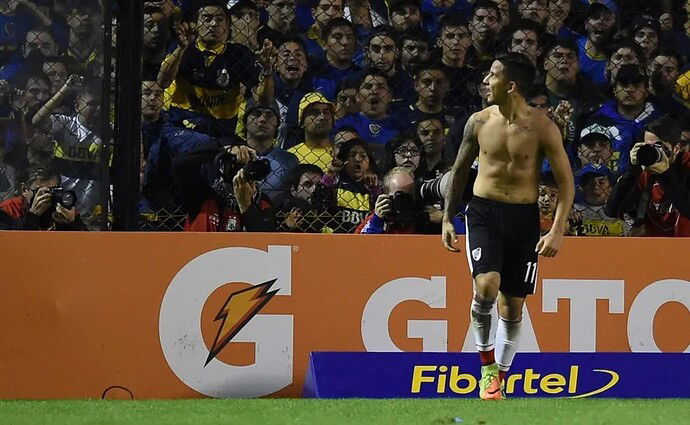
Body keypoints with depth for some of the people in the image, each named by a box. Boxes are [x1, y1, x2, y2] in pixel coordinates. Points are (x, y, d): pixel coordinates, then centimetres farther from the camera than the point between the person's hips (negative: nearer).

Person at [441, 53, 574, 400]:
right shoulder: (479, 122, 0)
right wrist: (447, 218, 12)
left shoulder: (542, 127, -8)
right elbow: (460, 170, 14)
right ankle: (486, 362, -3)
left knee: (513, 303, 5)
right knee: (486, 284, -23)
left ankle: (499, 376, 22)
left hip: (523, 216, 0)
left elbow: (566, 181, -4)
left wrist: (557, 231, -12)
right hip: (483, 212, 0)